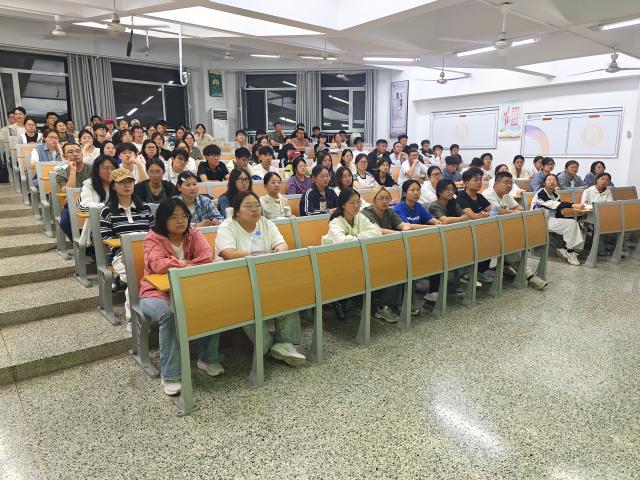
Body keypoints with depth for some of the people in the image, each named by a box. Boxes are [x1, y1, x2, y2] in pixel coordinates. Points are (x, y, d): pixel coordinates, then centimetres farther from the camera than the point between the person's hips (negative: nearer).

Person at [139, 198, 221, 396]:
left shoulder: (193, 234, 3)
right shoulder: (153, 238, -7)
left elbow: (207, 256, -15)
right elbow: (158, 265, -25)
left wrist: (179, 264, -18)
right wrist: (186, 264, -19)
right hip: (156, 292, -3)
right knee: (170, 315, -35)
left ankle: (208, 358, -2)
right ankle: (170, 375, -23)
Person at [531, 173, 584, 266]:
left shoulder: (555, 196, 15)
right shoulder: (541, 193, -10)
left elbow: (558, 213, 11)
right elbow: (554, 205, -25)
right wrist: (573, 205, -33)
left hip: (552, 220, 8)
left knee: (574, 223, -9)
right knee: (571, 224, -19)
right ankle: (570, 252, -11)